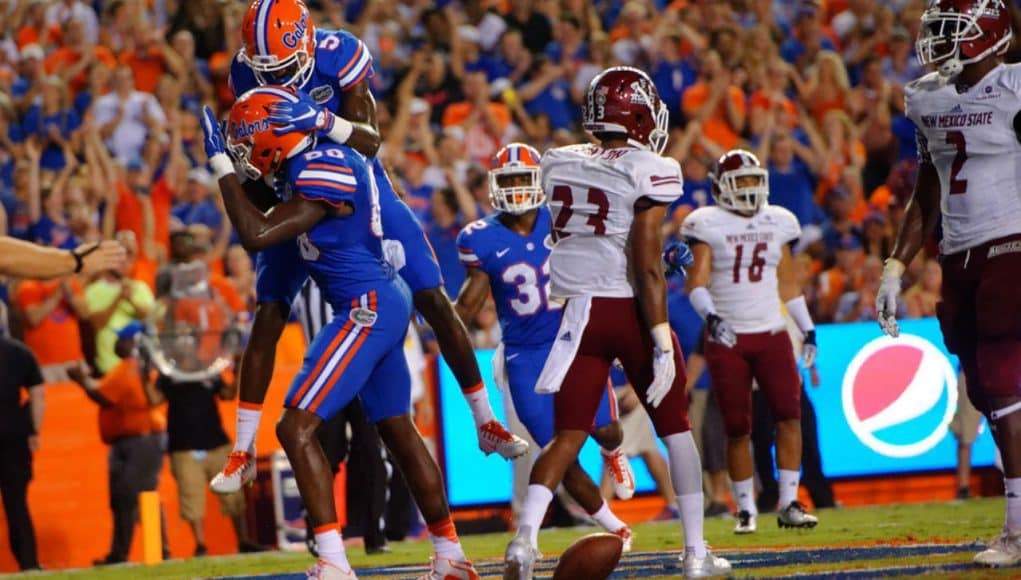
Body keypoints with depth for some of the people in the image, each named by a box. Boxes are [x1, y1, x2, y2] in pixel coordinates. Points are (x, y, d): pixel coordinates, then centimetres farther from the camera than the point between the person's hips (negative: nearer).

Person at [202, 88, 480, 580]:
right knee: (400, 433, 20)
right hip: (385, 302, 10)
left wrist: (222, 165, -14)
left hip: (367, 308, -10)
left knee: (296, 428, -13)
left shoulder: (321, 173, -19)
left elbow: (256, 236, -22)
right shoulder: (323, 158, 8)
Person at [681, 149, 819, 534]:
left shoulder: (777, 224, 11)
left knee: (789, 414, -11)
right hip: (727, 338, -3)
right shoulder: (708, 226, -3)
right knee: (737, 428, -1)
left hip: (771, 333, 3)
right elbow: (696, 282, -11)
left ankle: (789, 504, -8)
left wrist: (808, 329, 17)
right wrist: (710, 316, -29)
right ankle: (746, 509, 9)